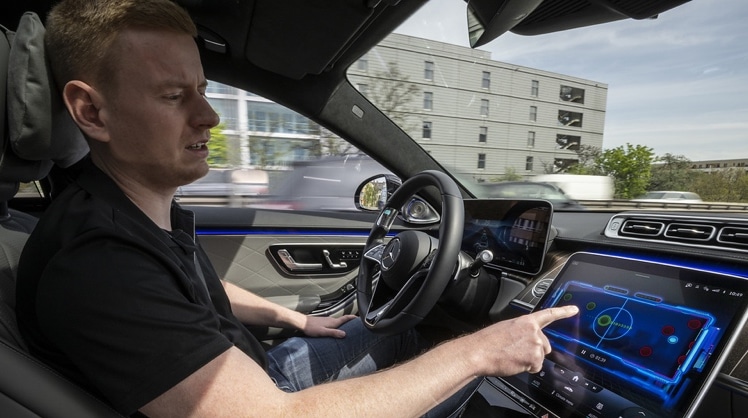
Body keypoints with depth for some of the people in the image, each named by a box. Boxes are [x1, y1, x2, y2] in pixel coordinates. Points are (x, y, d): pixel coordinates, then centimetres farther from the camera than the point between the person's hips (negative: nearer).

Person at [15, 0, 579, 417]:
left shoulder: (152, 210, -4)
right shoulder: (90, 268, -35)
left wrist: (297, 320, 14)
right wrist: (476, 352, -32)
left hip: (255, 371, 7)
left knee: (397, 334, 14)